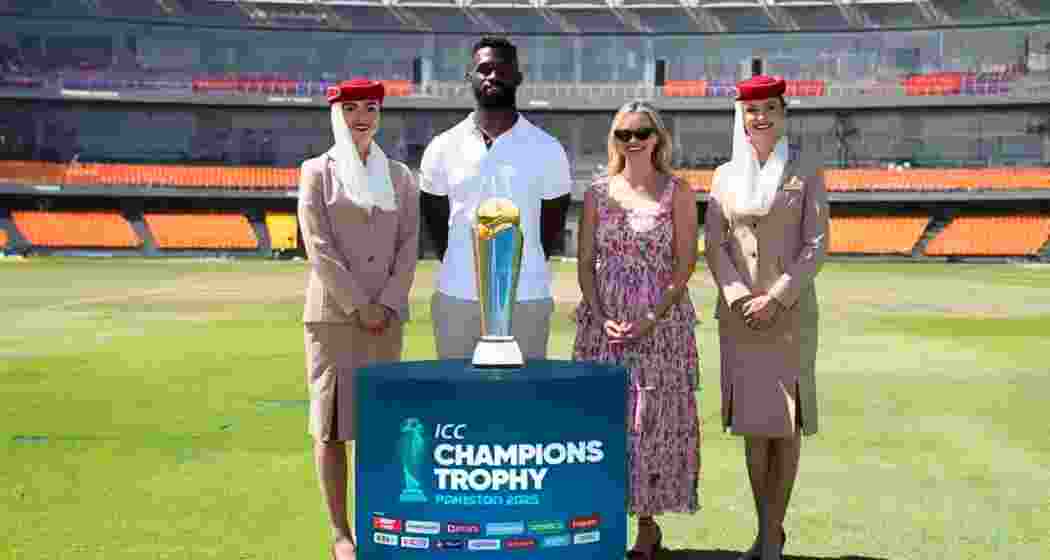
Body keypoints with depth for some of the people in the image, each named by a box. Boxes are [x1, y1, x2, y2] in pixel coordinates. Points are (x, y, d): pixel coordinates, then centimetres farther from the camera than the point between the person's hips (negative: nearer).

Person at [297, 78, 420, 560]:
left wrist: (387, 305, -8)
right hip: (332, 315, -3)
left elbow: (408, 246, 5)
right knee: (332, 424, -1)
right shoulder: (317, 171, 2)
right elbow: (319, 247, -7)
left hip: (386, 317, 3)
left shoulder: (399, 175, 11)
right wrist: (359, 306, -12)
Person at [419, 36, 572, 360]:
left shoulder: (546, 149, 1)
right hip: (456, 298, 1)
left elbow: (553, 223, 10)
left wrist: (525, 268, 9)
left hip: (527, 300, -1)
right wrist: (460, 267, 11)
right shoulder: (443, 148, 4)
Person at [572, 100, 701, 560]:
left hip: (661, 321, -2)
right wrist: (602, 317, -7)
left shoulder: (677, 191, 2)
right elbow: (585, 261, 6)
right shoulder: (598, 192, 8)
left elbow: (685, 263, -3)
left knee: (653, 418, 1)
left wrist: (652, 317, -13)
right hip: (603, 321, 2)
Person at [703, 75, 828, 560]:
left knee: (786, 422, 1)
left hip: (790, 311, -2)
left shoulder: (806, 172, 2)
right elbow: (714, 245, 5)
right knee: (753, 423, 7)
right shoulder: (725, 175, 9)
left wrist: (776, 298, -13)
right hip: (738, 315, 2)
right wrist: (740, 297, -9)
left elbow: (816, 245, -4)